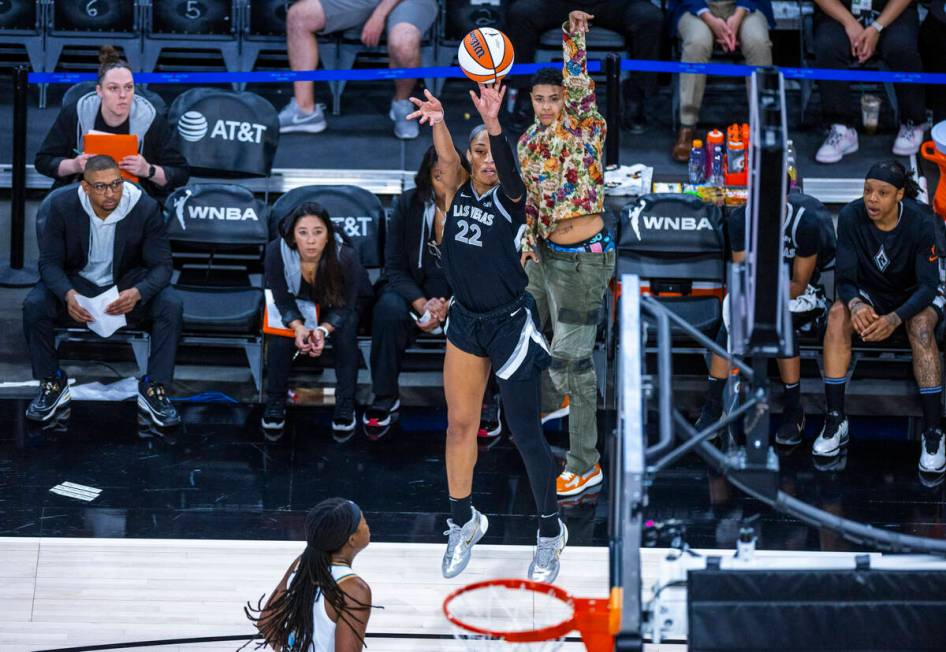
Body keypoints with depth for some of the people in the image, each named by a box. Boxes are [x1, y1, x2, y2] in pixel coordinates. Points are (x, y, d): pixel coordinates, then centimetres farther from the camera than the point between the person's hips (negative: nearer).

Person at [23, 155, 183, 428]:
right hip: (76, 281, 0)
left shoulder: (146, 208, -19)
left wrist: (137, 293, -38)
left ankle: (154, 389, -14)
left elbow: (161, 265, -15)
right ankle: (52, 384, -7)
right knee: (34, 305, -29)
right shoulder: (63, 207, -17)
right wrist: (68, 294, -35)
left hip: (129, 284, 0)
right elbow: (50, 261, -12)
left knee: (171, 305, -29)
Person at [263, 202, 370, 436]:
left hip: (334, 307, -1)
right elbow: (283, 300, -21)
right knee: (280, 334, -26)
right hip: (298, 305, 1)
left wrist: (324, 330, -42)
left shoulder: (346, 257, -33)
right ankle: (275, 400, -11)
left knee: (346, 331, -29)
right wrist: (298, 327, -40)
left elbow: (344, 306, -22)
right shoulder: (276, 252, -32)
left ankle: (346, 403, -20)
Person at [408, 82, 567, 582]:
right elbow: (446, 158, -21)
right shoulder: (459, 191, -1)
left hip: (510, 325, -4)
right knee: (459, 424, 11)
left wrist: (492, 122, -51)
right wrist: (437, 121, -42)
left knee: (526, 435, 0)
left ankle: (551, 530, 16)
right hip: (465, 322, 4)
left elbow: (507, 169, -34)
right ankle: (463, 520, 29)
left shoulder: (510, 198, -11)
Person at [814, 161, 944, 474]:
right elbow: (845, 278, -15)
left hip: (915, 296, -2)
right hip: (870, 293, 2)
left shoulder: (920, 222, -24)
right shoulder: (851, 217, -19)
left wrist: (895, 319, -41)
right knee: (838, 314, -29)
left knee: (921, 325, -35)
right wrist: (856, 305, -39)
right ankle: (835, 421, -26)